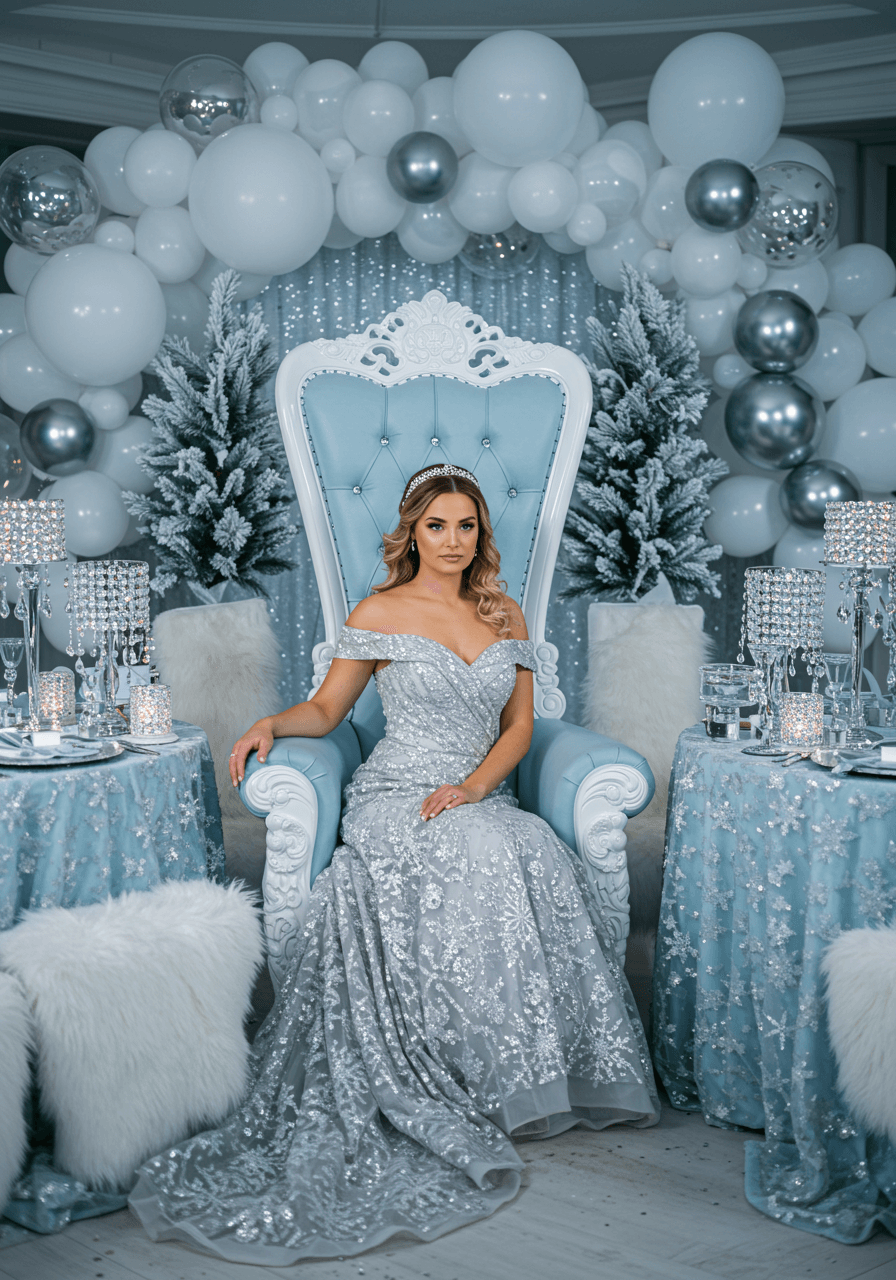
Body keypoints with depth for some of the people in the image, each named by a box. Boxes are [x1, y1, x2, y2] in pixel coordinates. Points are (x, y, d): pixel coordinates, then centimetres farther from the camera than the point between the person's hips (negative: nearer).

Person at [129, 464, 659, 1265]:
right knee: (482, 858, -35)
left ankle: (550, 1064, -20)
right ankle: (487, 1078, -25)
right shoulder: (381, 613, 6)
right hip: (395, 801, -3)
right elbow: (327, 708, 12)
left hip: (481, 800, 3)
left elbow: (519, 726, 12)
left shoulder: (506, 618, 15)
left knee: (541, 859, -31)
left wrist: (472, 787, -5)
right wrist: (271, 724, -9)